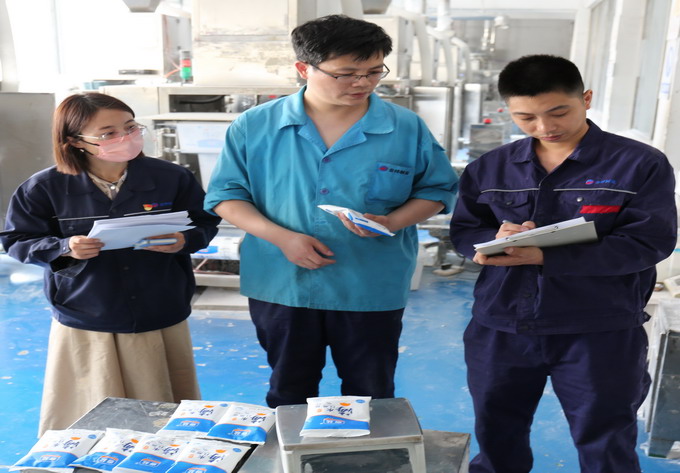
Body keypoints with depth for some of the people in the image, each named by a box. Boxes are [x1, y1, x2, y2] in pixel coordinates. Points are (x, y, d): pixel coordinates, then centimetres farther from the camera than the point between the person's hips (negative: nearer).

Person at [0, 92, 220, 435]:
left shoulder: (171, 177, -5)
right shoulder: (45, 187, -6)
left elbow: (206, 223, 5)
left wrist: (185, 241, -18)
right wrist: (64, 248, -18)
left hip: (161, 322, 1)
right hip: (84, 326, 0)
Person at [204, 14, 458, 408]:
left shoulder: (407, 128, -5)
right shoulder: (255, 126, -5)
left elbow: (436, 191, 3)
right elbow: (226, 195, -1)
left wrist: (392, 222, -18)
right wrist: (280, 237, -17)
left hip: (373, 290, 0)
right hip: (281, 286, 1)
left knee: (370, 399, 18)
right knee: (288, 396, 21)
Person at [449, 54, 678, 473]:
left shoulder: (641, 164, -6)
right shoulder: (489, 168, 5)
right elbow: (463, 232, 8)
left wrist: (545, 256, -25)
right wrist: (496, 238, -18)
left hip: (600, 333, -3)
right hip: (499, 328, 3)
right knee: (495, 439, 19)